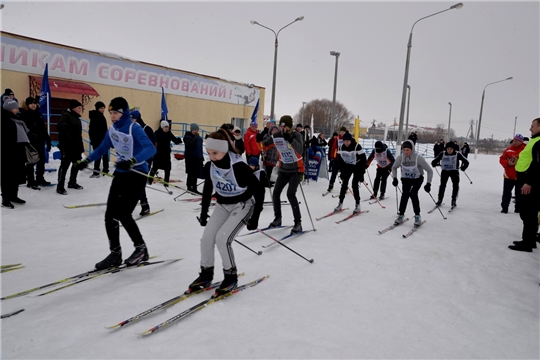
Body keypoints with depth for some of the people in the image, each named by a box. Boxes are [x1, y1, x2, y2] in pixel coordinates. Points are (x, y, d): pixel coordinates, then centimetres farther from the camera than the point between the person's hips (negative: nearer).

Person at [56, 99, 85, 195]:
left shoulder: (77, 118, 17)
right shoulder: (66, 115, -10)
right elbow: (61, 127, -26)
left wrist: (81, 146, 17)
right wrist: (68, 139, -30)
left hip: (76, 146, 9)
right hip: (66, 146, -9)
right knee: (65, 165, -6)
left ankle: (72, 182, 29)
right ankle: (60, 186, 0)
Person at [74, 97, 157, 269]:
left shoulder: (134, 128, -16)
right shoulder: (112, 129, 6)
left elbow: (151, 149, -31)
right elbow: (102, 148, 22)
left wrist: (132, 161, -44)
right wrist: (86, 161, 15)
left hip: (137, 174, -7)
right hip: (120, 174, 7)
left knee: (123, 214, -9)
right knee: (110, 215, 3)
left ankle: (141, 248, 12)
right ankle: (115, 253, 18)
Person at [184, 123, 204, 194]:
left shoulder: (199, 138, 13)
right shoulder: (187, 137, -8)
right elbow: (190, 145, -26)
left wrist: (201, 158, 20)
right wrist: (195, 137, -25)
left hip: (198, 158, 7)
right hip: (190, 158, -7)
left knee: (196, 174, 11)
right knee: (191, 174, -3)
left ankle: (194, 188, 21)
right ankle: (189, 187, 7)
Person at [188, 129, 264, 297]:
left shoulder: (239, 166, -30)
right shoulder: (209, 167, -12)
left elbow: (259, 190, -22)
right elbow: (207, 189, 6)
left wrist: (255, 217, -19)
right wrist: (204, 213, 9)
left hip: (243, 206, -6)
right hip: (222, 205, 6)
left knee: (222, 238, -19)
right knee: (206, 238, -4)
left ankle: (231, 277, 2)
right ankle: (206, 274, 18)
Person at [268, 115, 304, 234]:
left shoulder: (296, 135, -16)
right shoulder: (277, 135, -5)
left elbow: (300, 150, -32)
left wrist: (290, 139, -43)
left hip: (296, 170, -4)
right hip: (283, 170, 5)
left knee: (290, 194, -18)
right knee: (275, 193, 0)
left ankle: (298, 222, -9)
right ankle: (277, 218, 21)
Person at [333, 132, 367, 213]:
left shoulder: (357, 146, -23)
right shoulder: (341, 147, -9)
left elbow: (363, 159, -20)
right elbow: (340, 159, 2)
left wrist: (361, 173, -21)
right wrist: (342, 172, 0)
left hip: (357, 167, -4)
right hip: (347, 167, 4)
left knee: (354, 185, -11)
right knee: (344, 184, -1)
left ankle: (357, 205, -1)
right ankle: (340, 203, 7)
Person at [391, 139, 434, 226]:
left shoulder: (418, 157, -26)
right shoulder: (400, 157, -18)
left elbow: (429, 171, -17)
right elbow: (394, 167, 4)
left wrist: (428, 183, -21)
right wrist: (395, 178, -7)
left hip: (417, 179, -2)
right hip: (406, 179, 2)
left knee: (413, 194, -23)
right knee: (405, 194, -20)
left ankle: (417, 216, -7)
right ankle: (401, 215, -7)